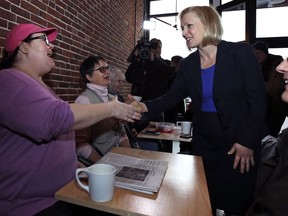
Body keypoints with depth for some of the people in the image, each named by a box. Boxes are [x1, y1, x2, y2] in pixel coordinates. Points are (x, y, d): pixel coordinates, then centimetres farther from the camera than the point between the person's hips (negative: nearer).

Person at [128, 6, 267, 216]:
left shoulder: (240, 52, -10)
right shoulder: (188, 64, 1)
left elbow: (258, 100, -11)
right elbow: (171, 97, -2)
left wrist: (247, 142, -15)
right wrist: (143, 106, -19)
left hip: (241, 145, -3)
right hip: (204, 144, 4)